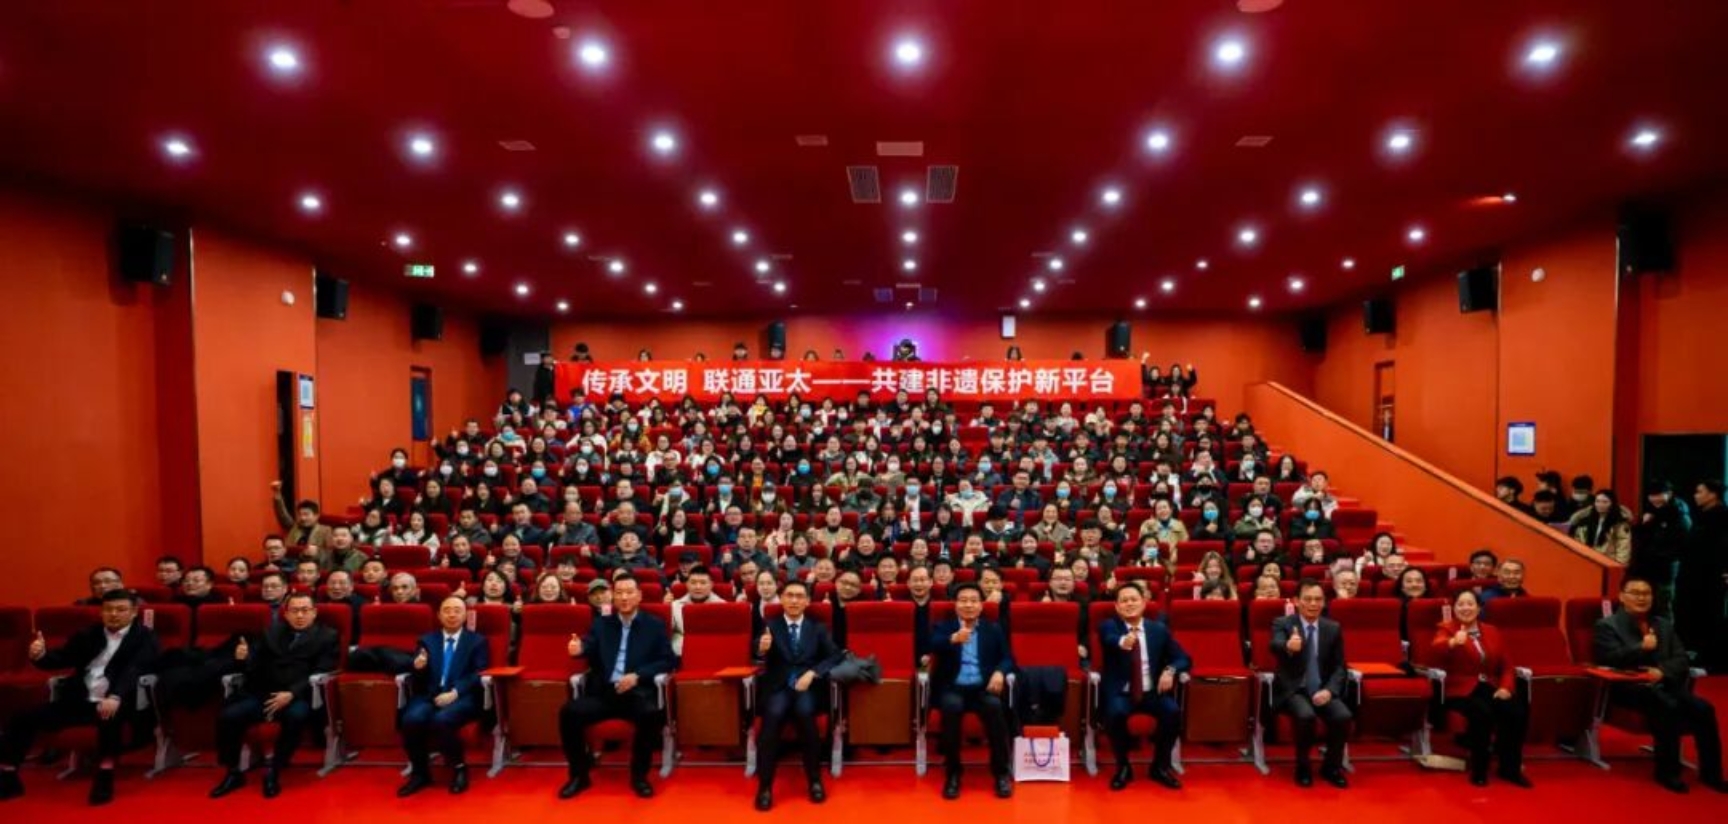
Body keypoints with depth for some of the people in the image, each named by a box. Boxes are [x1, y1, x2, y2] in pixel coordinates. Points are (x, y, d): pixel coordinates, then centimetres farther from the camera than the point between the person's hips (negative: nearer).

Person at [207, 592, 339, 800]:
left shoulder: (327, 636, 6)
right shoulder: (271, 633, 21)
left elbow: (319, 673, -5)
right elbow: (255, 669, 16)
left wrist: (291, 694, -19)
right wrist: (243, 659, -8)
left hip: (299, 697, -4)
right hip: (263, 694, 4)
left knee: (296, 717, -35)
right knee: (228, 716, -20)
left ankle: (274, 772, -15)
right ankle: (233, 773, 1)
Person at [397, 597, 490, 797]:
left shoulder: (477, 641, 12)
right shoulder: (427, 640, 20)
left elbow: (478, 674, 0)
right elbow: (419, 681, 12)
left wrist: (454, 693, -16)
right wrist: (417, 668, -12)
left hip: (462, 697, -3)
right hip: (429, 695, 3)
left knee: (441, 720, -34)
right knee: (411, 719, -29)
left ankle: (459, 769, -10)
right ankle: (420, 773, -7)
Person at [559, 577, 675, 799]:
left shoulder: (655, 625, 10)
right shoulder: (601, 623, 17)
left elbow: (667, 661, 4)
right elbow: (589, 649, -1)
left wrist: (637, 676, -12)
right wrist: (578, 649, -27)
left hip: (638, 692, -2)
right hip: (603, 691, 3)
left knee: (652, 714, -33)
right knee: (569, 712, -23)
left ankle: (639, 775, -8)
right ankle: (579, 774, 0)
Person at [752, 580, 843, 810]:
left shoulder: (818, 628, 13)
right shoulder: (770, 626, 9)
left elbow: (835, 656, 4)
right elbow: (758, 658, -4)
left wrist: (812, 673, -12)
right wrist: (762, 649, -28)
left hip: (808, 686, 0)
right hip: (778, 687, 0)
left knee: (804, 711, -32)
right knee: (773, 713, -31)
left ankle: (815, 779, -16)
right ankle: (765, 785, -22)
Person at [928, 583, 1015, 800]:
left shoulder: (993, 629, 17)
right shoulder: (943, 627, 10)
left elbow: (1008, 658, 10)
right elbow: (932, 646, -10)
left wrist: (1000, 672, -14)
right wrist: (954, 639, -32)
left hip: (983, 687, 1)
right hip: (953, 687, -1)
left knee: (995, 706, -31)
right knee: (951, 706, -34)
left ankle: (1001, 771, -15)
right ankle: (952, 772, -17)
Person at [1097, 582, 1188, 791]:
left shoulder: (1159, 629, 8)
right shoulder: (1108, 626, -1)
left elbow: (1183, 658, 11)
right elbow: (1110, 639, -26)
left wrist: (1171, 670, -13)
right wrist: (1122, 642, -52)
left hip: (1152, 692, 3)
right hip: (1120, 693, -2)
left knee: (1173, 712, -26)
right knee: (1116, 713, -33)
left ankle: (1160, 766, 0)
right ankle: (1123, 767, -5)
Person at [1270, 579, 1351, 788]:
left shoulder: (1333, 628, 7)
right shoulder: (1282, 624, -6)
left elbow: (1339, 666, 7)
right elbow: (1275, 647, -28)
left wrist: (1329, 690, -13)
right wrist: (1288, 647, -54)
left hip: (1322, 690, 3)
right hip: (1292, 690, -3)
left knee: (1343, 716, -25)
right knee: (1306, 715, -32)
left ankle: (1331, 767, 2)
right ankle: (1303, 767, -5)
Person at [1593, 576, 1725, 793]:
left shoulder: (1664, 625, 20)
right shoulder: (1607, 625, 2)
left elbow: (1682, 659, 11)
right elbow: (1609, 660, -11)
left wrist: (1662, 671, -10)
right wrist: (1642, 647, -22)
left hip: (1664, 684, 6)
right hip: (1628, 687, -6)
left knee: (1704, 708, -19)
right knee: (1669, 706, -31)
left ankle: (1710, 773, -5)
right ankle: (1667, 772, -18)